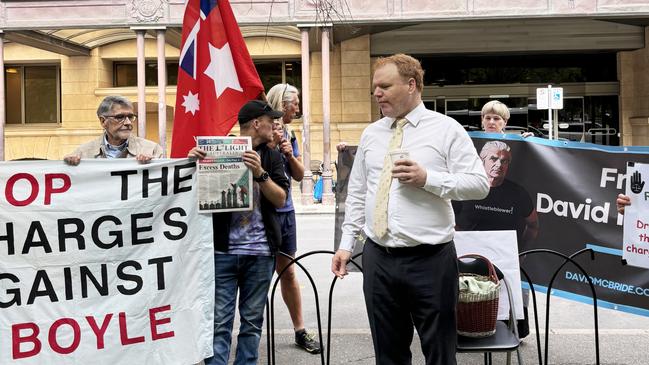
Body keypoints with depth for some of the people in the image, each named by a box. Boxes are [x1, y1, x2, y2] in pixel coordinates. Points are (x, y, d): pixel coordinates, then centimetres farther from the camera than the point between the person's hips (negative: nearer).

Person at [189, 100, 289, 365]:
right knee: (219, 321, -2)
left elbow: (280, 199, -1)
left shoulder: (270, 157, 9)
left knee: (252, 320, 9)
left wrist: (260, 173, -17)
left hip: (260, 252, 3)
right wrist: (194, 161, -14)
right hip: (223, 250, -2)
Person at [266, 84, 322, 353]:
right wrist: (273, 142, -23)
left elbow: (300, 175, 10)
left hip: (285, 211, 7)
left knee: (287, 271, 15)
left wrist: (290, 154, -7)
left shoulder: (289, 134, 9)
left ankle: (300, 331, 25)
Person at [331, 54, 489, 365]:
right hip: (378, 259, 4)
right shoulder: (371, 134, 12)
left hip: (430, 260, -4)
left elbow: (479, 184, -7)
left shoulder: (446, 129, -2)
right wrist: (346, 243, 9)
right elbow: (356, 194, 14)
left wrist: (427, 178, -19)